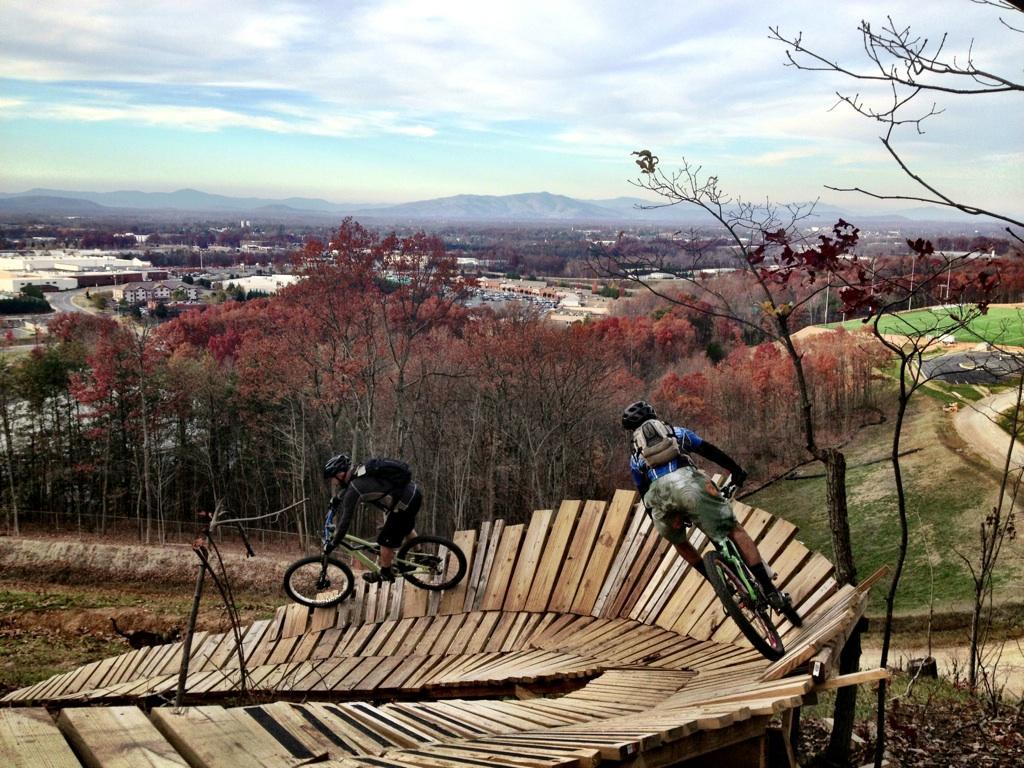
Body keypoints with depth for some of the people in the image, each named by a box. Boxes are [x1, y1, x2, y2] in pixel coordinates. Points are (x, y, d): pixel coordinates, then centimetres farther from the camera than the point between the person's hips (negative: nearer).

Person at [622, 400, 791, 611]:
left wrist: (656, 520, 41)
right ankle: (770, 591, -2)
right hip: (688, 483, -1)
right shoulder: (676, 431, 32)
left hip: (658, 493, 2)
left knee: (679, 542, 29)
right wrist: (736, 470, 28)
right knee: (733, 529, 6)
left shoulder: (635, 456, 34)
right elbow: (710, 451, 24)